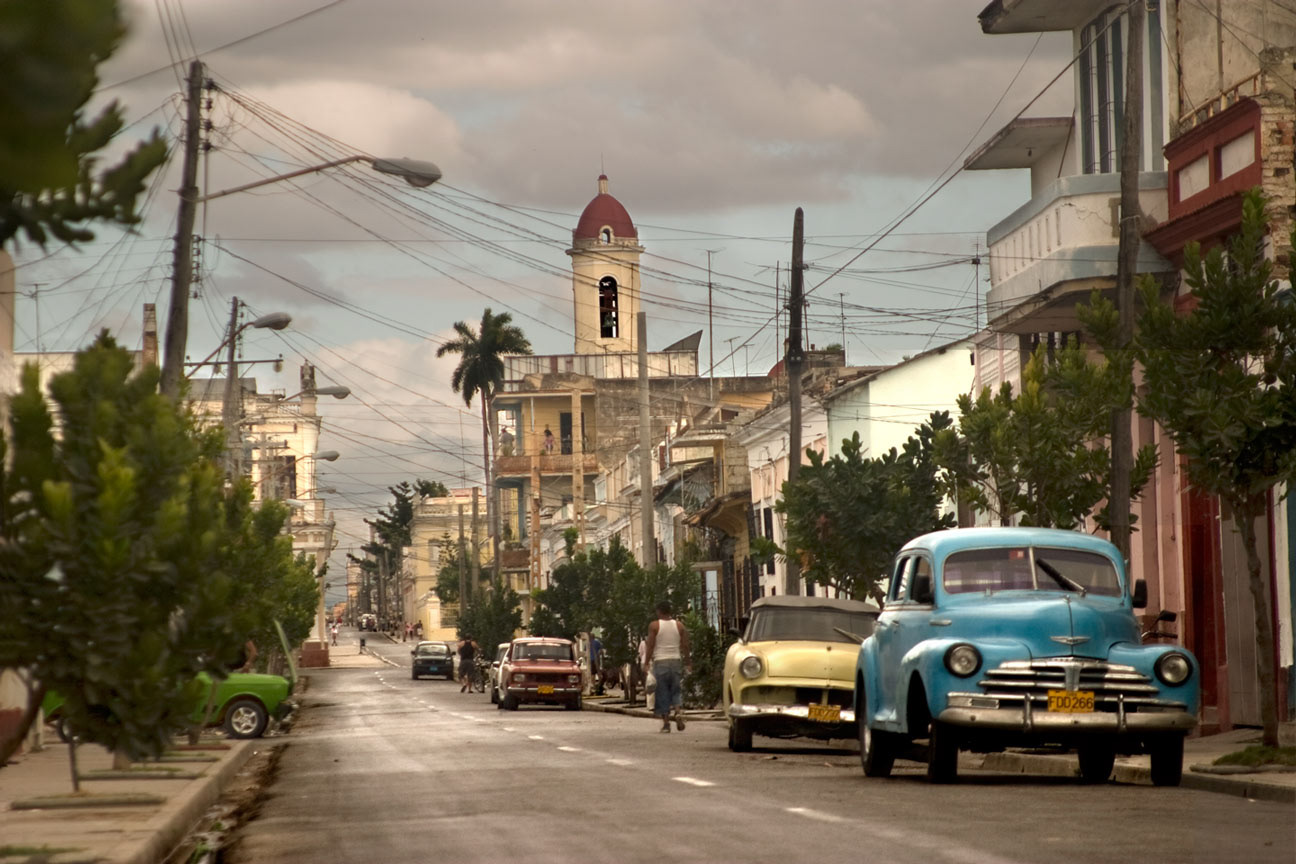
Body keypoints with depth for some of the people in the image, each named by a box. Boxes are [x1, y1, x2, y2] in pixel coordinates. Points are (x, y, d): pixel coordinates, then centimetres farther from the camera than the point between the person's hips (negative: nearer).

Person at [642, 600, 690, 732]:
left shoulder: (654, 626, -3)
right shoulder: (679, 626, 5)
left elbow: (650, 646, -6)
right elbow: (685, 646, 4)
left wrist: (646, 663, -2)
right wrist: (687, 663, 12)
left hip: (660, 661, -2)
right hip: (676, 660, 2)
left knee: (662, 692, 3)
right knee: (677, 690, 9)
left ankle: (666, 722, 1)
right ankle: (678, 712, -17)